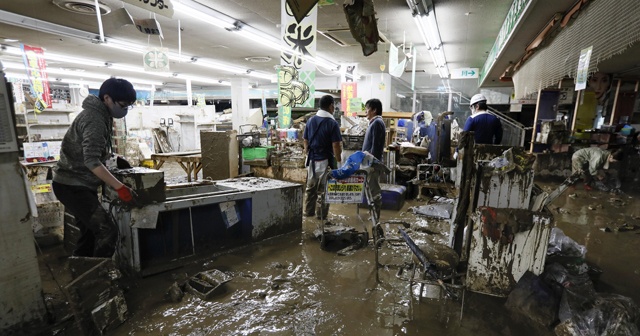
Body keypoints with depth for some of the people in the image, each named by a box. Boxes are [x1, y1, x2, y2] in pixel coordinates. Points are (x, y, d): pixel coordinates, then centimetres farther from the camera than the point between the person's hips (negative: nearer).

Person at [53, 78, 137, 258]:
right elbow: (91, 161, -28)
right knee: (107, 231, -15)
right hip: (72, 186, -10)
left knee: (91, 234, 16)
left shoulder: (100, 115, 11)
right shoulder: (95, 119, -20)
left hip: (81, 185, 10)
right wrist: (119, 187, -29)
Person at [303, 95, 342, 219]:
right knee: (323, 188, 6)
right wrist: (338, 161, -2)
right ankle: (321, 214, 15)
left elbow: (306, 141, 8)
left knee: (310, 187, 17)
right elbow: (336, 146, -15)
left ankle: (308, 211, 28)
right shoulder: (332, 123, -13)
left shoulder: (311, 120, 4)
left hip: (312, 160, 5)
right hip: (325, 161, -5)